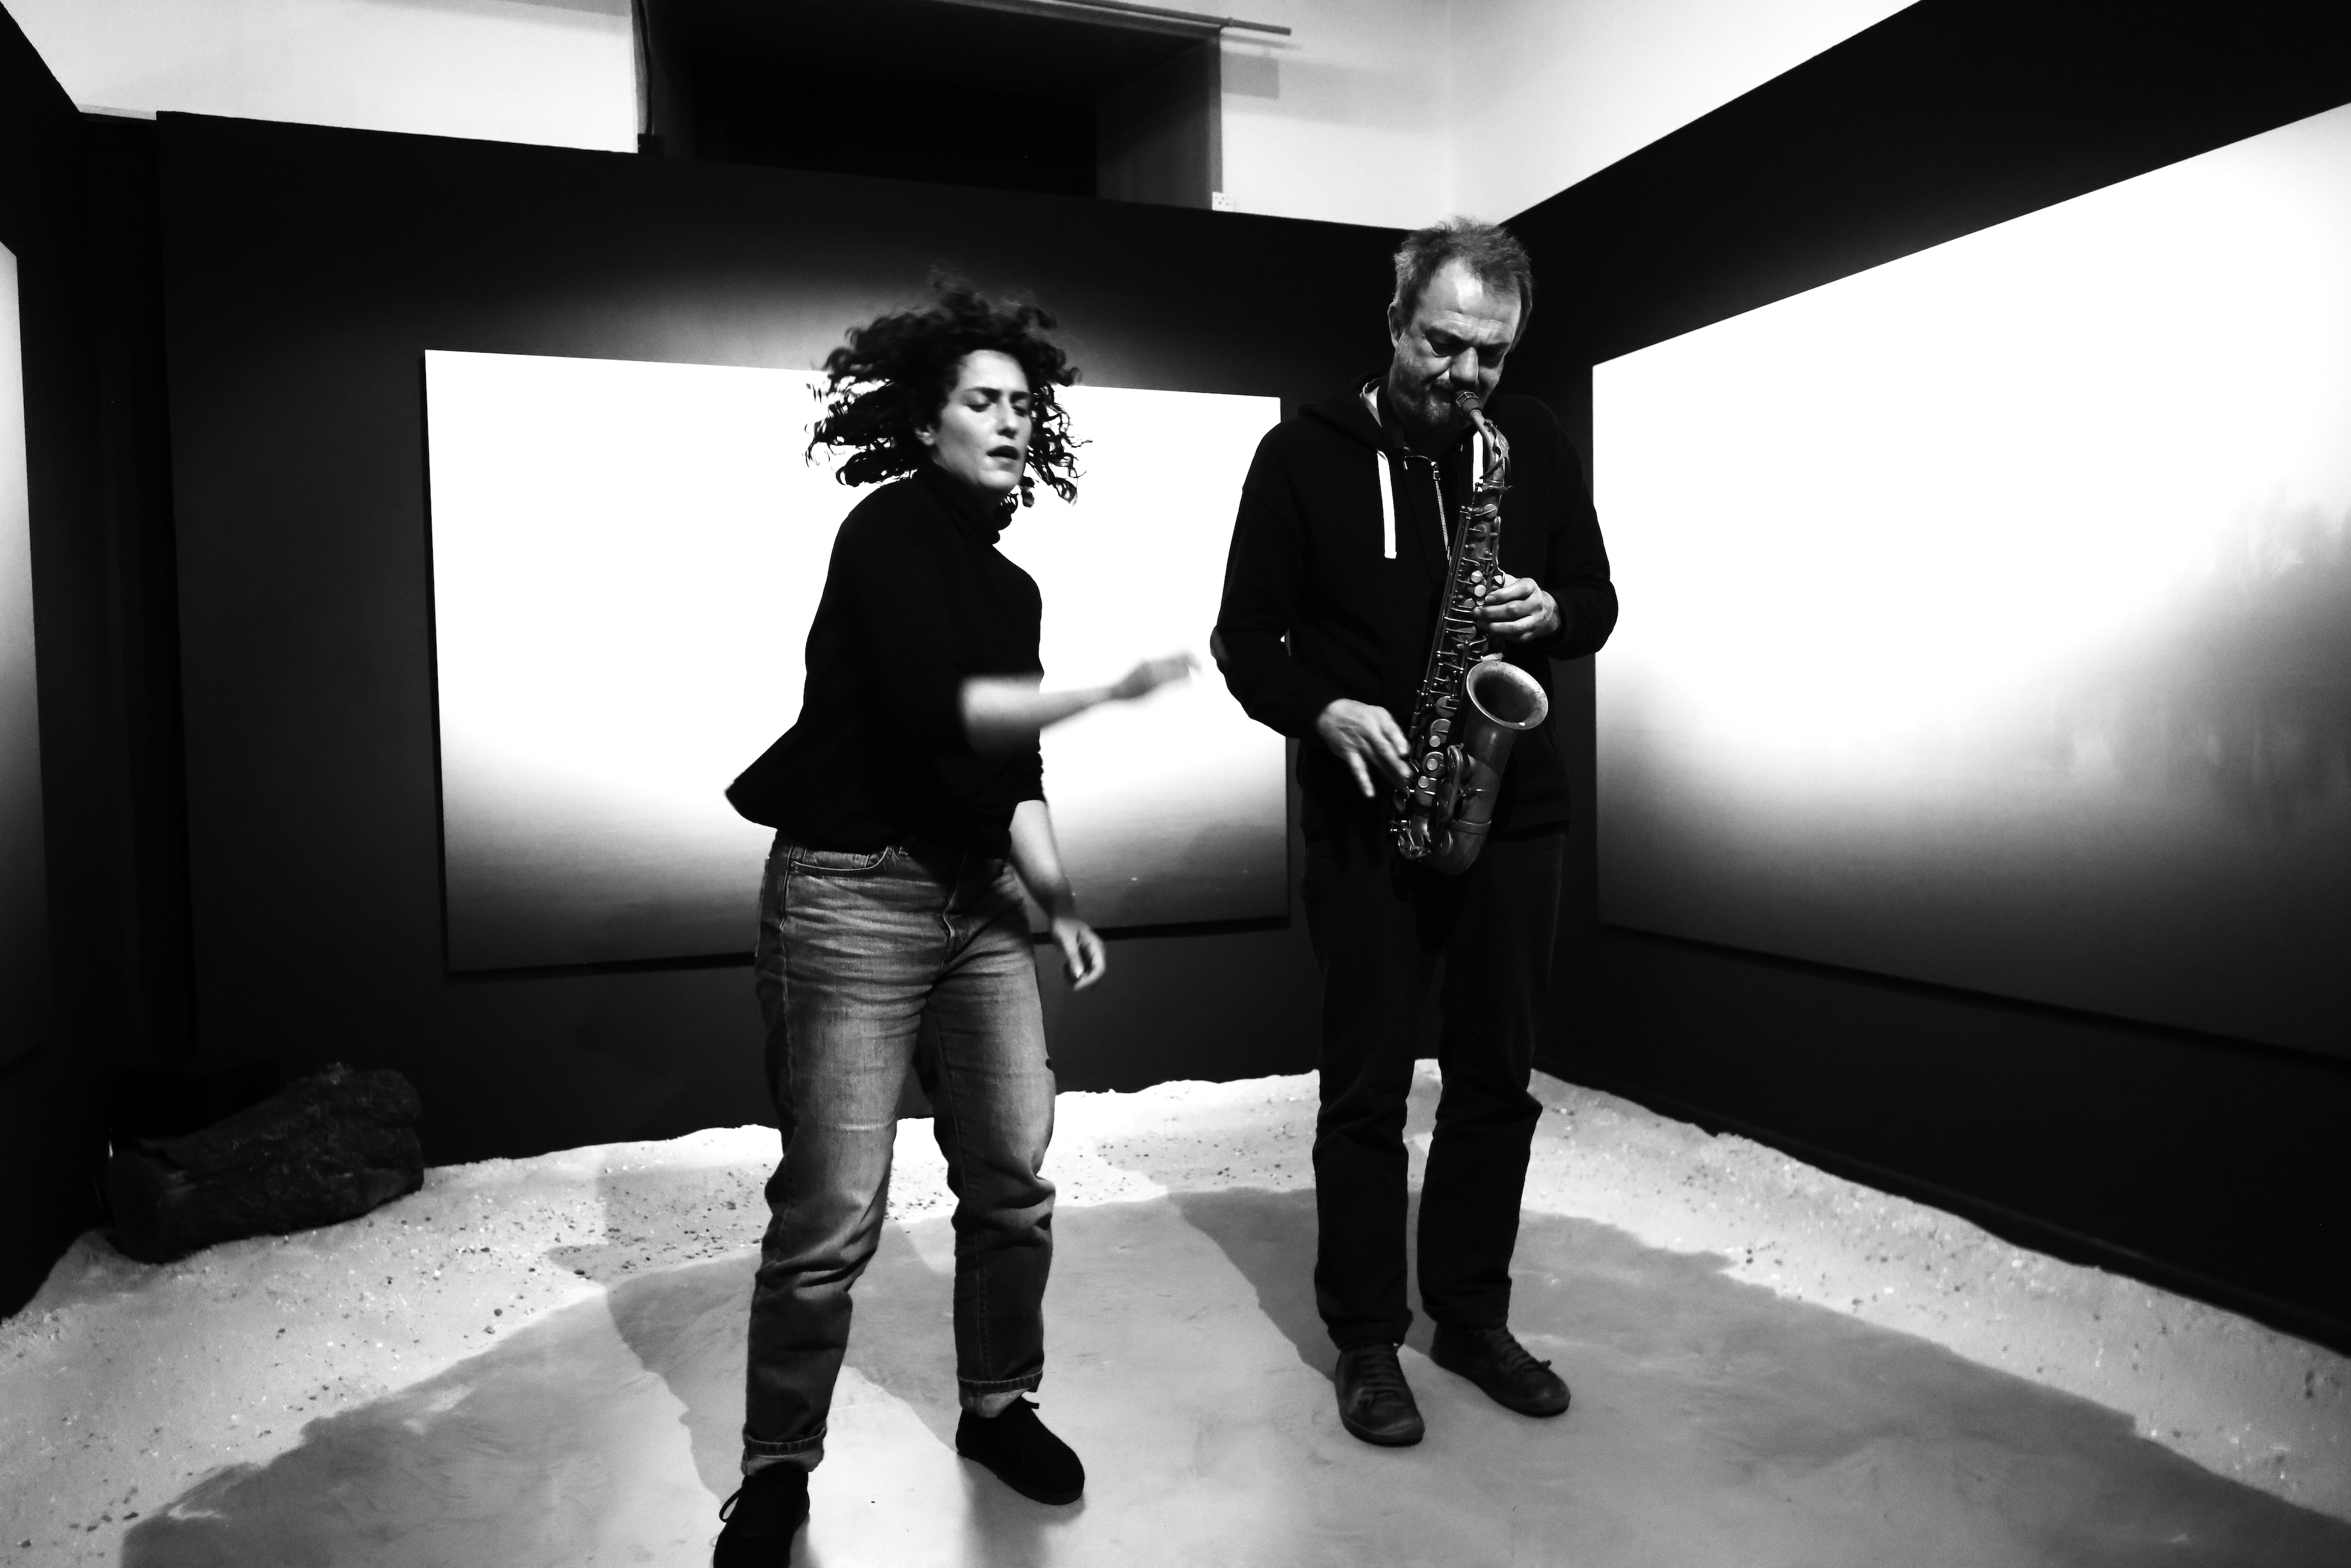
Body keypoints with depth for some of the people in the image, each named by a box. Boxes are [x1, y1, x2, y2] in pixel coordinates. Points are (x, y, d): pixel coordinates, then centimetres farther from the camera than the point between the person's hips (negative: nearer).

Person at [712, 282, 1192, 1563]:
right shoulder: (890, 529, -8)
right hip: (851, 896, -7)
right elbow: (935, 709, -22)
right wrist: (1111, 691, -23)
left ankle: (998, 1407, 30)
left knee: (1015, 1180, 9)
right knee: (831, 1215, -2)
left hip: (977, 901, 7)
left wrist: (1058, 899, 6)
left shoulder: (1009, 587, 15)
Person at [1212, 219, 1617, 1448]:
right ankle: (1365, 1338, 18)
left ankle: (1473, 1315, 28)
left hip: (1515, 811, 4)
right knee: (1366, 1087, 4)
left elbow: (1597, 600, 12)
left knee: (1496, 1076, 11)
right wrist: (1323, 713, -21)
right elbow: (1247, 634, -3)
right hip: (1367, 817, -3)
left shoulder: (1537, 444, 6)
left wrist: (1550, 612, -11)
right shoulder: (1306, 450, -3)